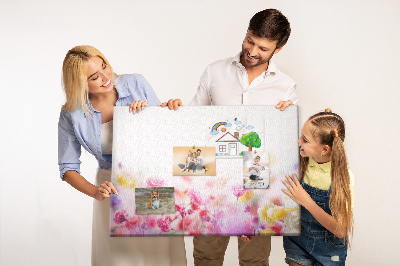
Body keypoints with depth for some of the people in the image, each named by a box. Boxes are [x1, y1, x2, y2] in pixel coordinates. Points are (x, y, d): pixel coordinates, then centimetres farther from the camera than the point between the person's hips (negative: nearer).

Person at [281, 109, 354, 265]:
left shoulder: (343, 176, -23)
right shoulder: (298, 162, -15)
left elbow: (341, 230, -23)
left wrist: (307, 201, -30)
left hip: (329, 249, -2)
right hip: (297, 239, 2)